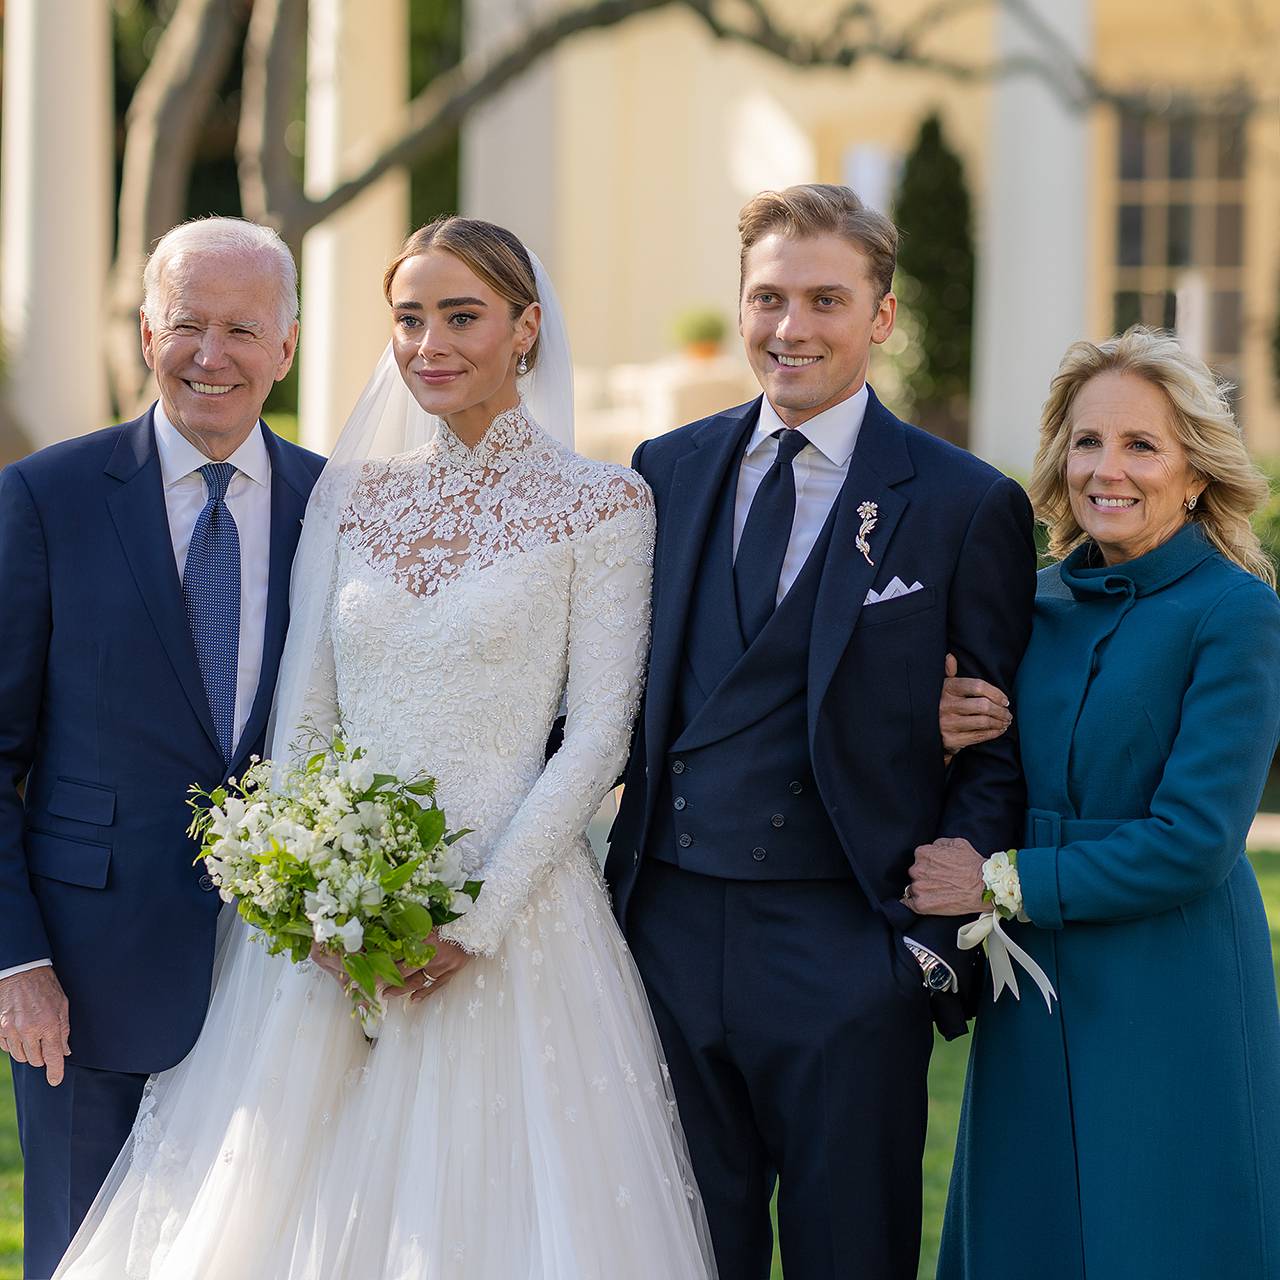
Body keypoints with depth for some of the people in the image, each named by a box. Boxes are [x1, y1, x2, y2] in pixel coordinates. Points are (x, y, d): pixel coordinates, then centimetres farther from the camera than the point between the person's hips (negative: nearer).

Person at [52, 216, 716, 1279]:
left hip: (508, 917, -4)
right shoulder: (355, 493, 10)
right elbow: (302, 712, 9)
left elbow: (598, 731, -7)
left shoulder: (600, 505, -2)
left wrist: (476, 921, -14)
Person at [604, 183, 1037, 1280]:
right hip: (666, 932, 3)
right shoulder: (664, 474, 9)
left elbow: (1002, 749, -2)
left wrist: (937, 939, -10)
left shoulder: (967, 507, -2)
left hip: (846, 953, -3)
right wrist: (607, 892, 2)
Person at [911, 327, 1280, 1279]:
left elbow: (1194, 841, -16)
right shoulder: (1037, 607, 9)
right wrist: (943, 741, -6)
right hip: (1031, 1001, 6)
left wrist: (1003, 883, -12)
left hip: (1169, 1007, -6)